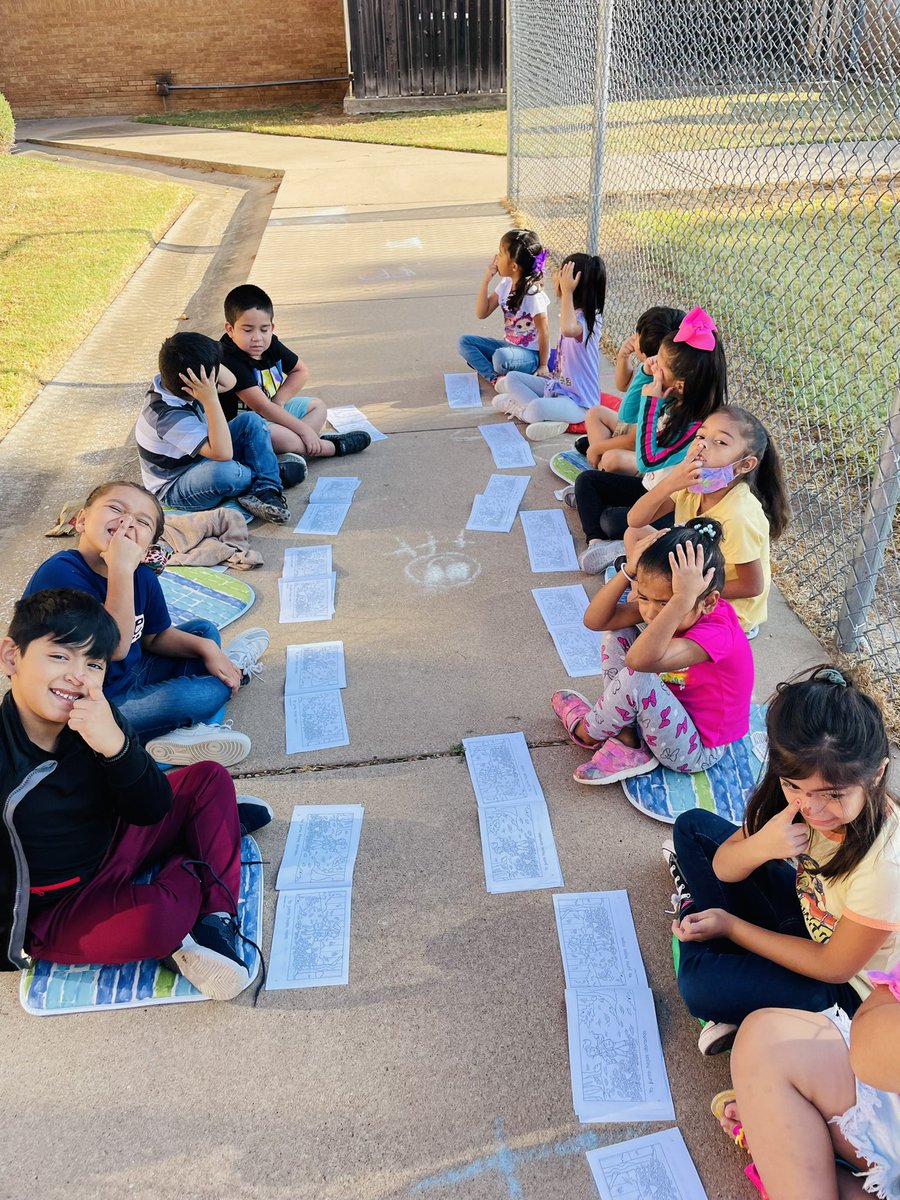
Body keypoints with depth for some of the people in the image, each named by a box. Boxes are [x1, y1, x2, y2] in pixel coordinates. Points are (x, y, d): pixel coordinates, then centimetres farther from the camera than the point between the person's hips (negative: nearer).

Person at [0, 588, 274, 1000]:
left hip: (113, 846, 7)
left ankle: (215, 919, -6)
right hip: (53, 911, -7)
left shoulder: (97, 719, -11)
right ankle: (199, 852, -1)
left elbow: (151, 811, -15)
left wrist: (117, 747, -31)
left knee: (209, 779, 5)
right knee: (156, 920, -35)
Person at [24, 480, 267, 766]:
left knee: (204, 631, 18)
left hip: (132, 673, 9)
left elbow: (155, 636, 13)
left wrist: (205, 648, -3)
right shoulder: (59, 573, -27)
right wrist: (120, 569, -38)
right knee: (206, 694, -23)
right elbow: (115, 647, -33)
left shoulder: (142, 577, -3)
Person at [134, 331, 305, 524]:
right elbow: (223, 453, -41)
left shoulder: (173, 383, -8)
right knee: (224, 471, -42)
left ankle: (266, 493, -17)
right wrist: (211, 399, -42)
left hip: (204, 462, 9)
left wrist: (209, 358, -16)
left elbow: (229, 383, 4)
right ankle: (274, 475, -8)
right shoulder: (171, 417, -34)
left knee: (251, 420, -6)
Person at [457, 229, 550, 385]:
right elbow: (481, 313, 3)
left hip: (530, 354, -8)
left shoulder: (533, 293, -22)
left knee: (501, 356, -39)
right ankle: (496, 378, -17)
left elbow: (544, 331, -17)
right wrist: (486, 280, -6)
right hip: (508, 345, 8)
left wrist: (543, 366, -12)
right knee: (465, 341, -4)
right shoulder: (506, 284, 0)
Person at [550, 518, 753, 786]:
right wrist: (628, 571, -24)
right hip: (672, 713, 8)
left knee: (636, 678, -33)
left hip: (698, 750, -8)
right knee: (617, 633, 0)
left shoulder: (718, 632, -34)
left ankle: (588, 732, 0)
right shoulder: (659, 601, -11)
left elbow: (641, 659, -50)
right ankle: (626, 740, -5)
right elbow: (595, 620, -12)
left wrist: (683, 599, -54)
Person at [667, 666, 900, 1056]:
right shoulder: (796, 795, -22)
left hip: (847, 983, -6)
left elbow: (833, 967, -23)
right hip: (804, 912, 6)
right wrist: (758, 846, -36)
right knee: (693, 827, 0)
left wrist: (730, 925, -17)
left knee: (702, 984, -28)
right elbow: (723, 868, -12)